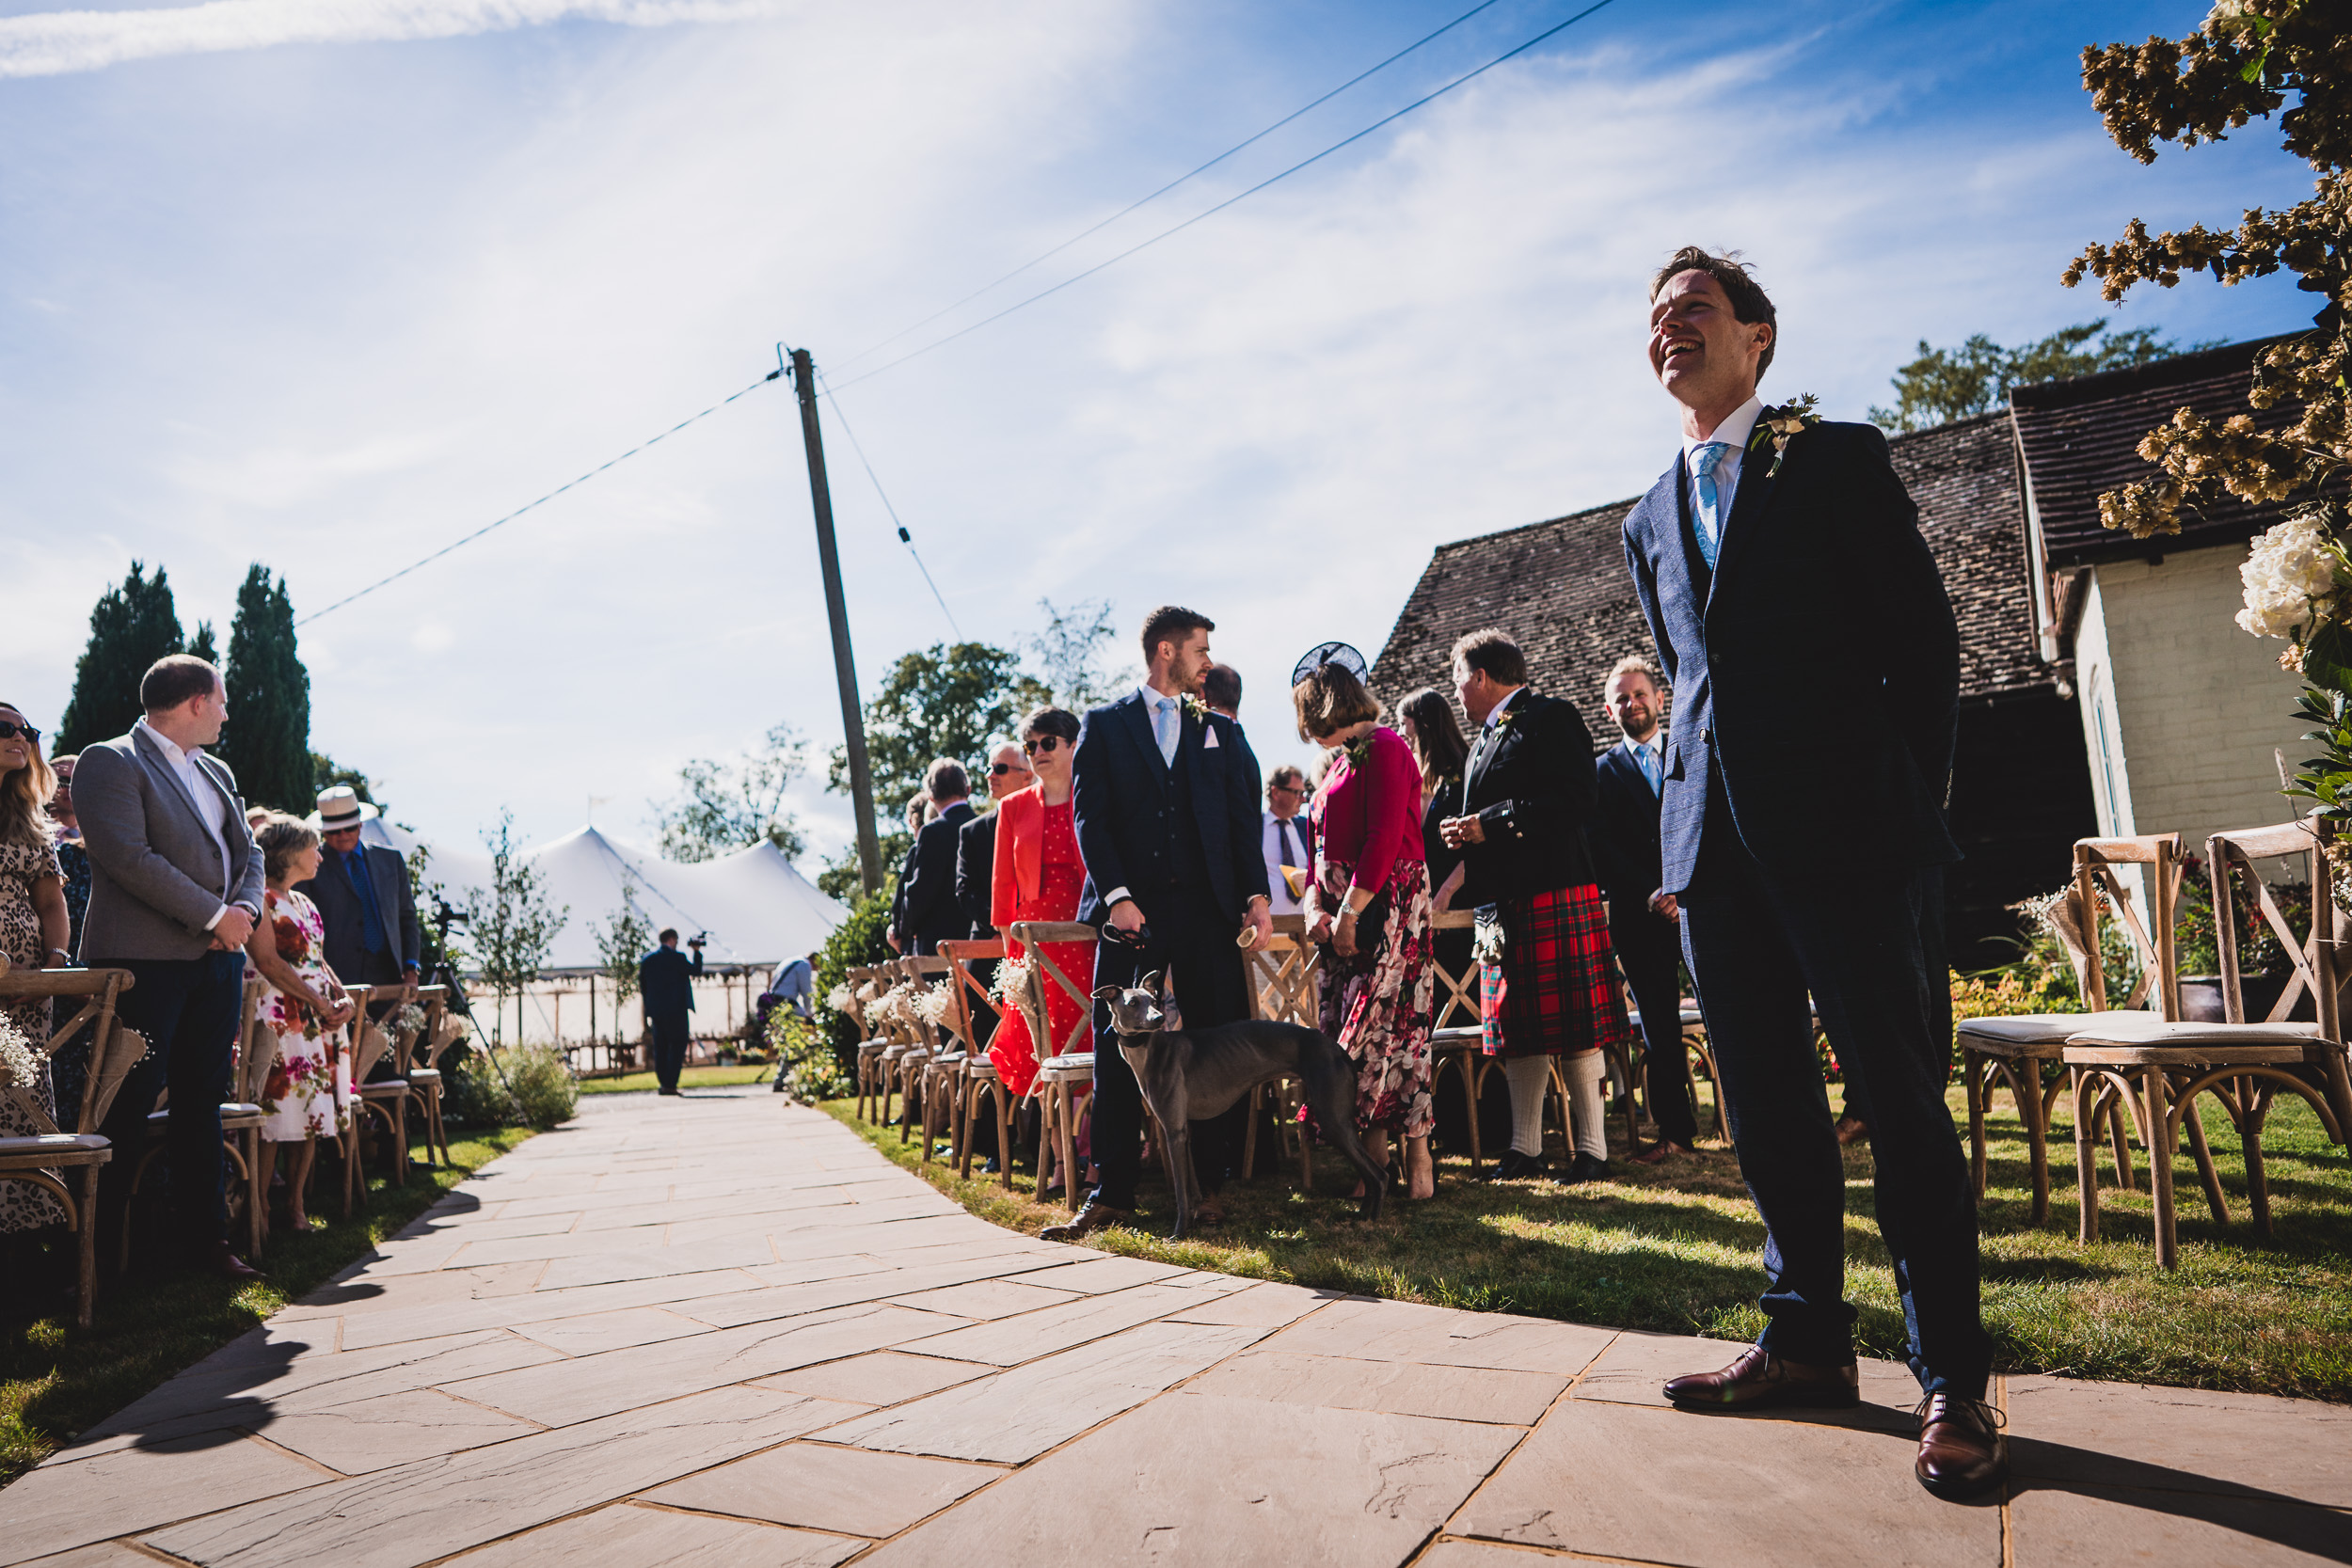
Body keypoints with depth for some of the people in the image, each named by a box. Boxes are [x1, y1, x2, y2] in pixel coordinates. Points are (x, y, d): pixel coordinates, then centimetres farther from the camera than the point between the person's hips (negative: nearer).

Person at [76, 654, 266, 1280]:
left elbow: (248, 851, 18)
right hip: (144, 959, -7)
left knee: (203, 1100, 10)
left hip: (217, 956, 7)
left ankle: (203, 1234, 17)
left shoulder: (217, 773, 19)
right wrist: (214, 916, -15)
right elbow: (129, 858, -16)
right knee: (133, 1097, -4)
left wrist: (245, 910, -2)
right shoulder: (109, 761, -6)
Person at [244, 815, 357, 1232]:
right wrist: (319, 1002, -16)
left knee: (316, 1112, 4)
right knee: (276, 1111, -11)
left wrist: (343, 997, 3)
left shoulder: (303, 902, 21)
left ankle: (296, 1203, 10)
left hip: (323, 1018, 8)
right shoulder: (261, 899, -5)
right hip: (283, 1018, -8)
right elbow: (268, 962, -13)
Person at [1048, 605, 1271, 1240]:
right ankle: (1111, 1194, 5)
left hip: (1206, 908, 2)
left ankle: (1209, 1186, 13)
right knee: (1117, 1051, -3)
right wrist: (1117, 896, -12)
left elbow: (1243, 819, 12)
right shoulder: (1104, 725, 9)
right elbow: (1089, 817, 0)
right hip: (1132, 908, -2)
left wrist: (1256, 894, -1)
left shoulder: (1221, 731, 17)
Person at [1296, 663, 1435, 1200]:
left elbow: (1384, 839, -17)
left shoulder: (1384, 747, -8)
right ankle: (1374, 1156, 9)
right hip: (1345, 914, 9)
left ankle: (1417, 1158, 0)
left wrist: (1350, 912, -17)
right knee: (1349, 1028, 5)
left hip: (1386, 907, -9)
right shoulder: (1345, 760, 20)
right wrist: (1315, 906, 5)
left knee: (1386, 1026, -8)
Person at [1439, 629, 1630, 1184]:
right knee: (1518, 1032, 9)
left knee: (1573, 1025, -3)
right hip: (1502, 902, 8)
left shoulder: (1551, 717, -4)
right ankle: (1525, 1148, 15)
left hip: (1555, 894, -8)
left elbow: (1574, 801, -17)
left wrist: (1493, 824, -16)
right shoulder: (1486, 738, 22)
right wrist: (1464, 833, 5)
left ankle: (1591, 1148, 5)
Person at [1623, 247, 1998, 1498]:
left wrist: (1912, 814, -2)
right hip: (1714, 840, 5)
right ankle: (1807, 1340, 22)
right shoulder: (1649, 520, 19)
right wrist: (1686, 835, 11)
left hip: (1845, 829, -4)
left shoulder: (1840, 458, 6)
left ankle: (1953, 1384, 11)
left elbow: (1924, 640, 3)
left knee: (1902, 1099, -1)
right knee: (1767, 1104, 8)